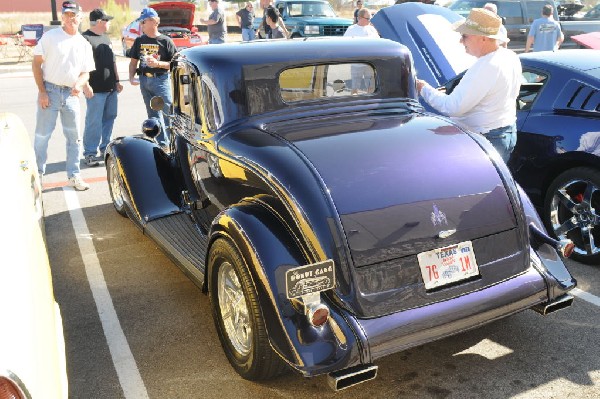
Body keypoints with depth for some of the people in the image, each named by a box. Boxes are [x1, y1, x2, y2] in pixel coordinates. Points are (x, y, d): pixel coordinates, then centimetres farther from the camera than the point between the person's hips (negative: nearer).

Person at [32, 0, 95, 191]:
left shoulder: (84, 44, 7)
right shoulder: (50, 36, -2)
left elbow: (85, 72, 11)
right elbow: (36, 63, -3)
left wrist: (78, 84, -11)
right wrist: (42, 91, -10)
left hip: (71, 94, 3)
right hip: (49, 91, -3)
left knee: (75, 137, 6)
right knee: (42, 135, 1)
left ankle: (74, 176, 17)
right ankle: (37, 174, 13)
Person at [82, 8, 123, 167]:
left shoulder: (106, 38, 18)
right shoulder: (85, 38, -9)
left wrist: (117, 81, 20)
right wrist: (86, 85, -20)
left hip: (111, 88, 8)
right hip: (96, 90, -8)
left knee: (109, 118, 12)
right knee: (94, 122, -5)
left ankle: (105, 149, 24)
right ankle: (90, 153, 2)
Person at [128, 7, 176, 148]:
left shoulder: (165, 41, -5)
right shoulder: (139, 41, 9)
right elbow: (133, 62, 14)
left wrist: (158, 64, -20)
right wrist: (131, 78, -1)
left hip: (161, 80, -5)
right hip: (144, 80, 6)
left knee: (168, 112, -9)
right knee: (153, 115, 10)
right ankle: (162, 143, 20)